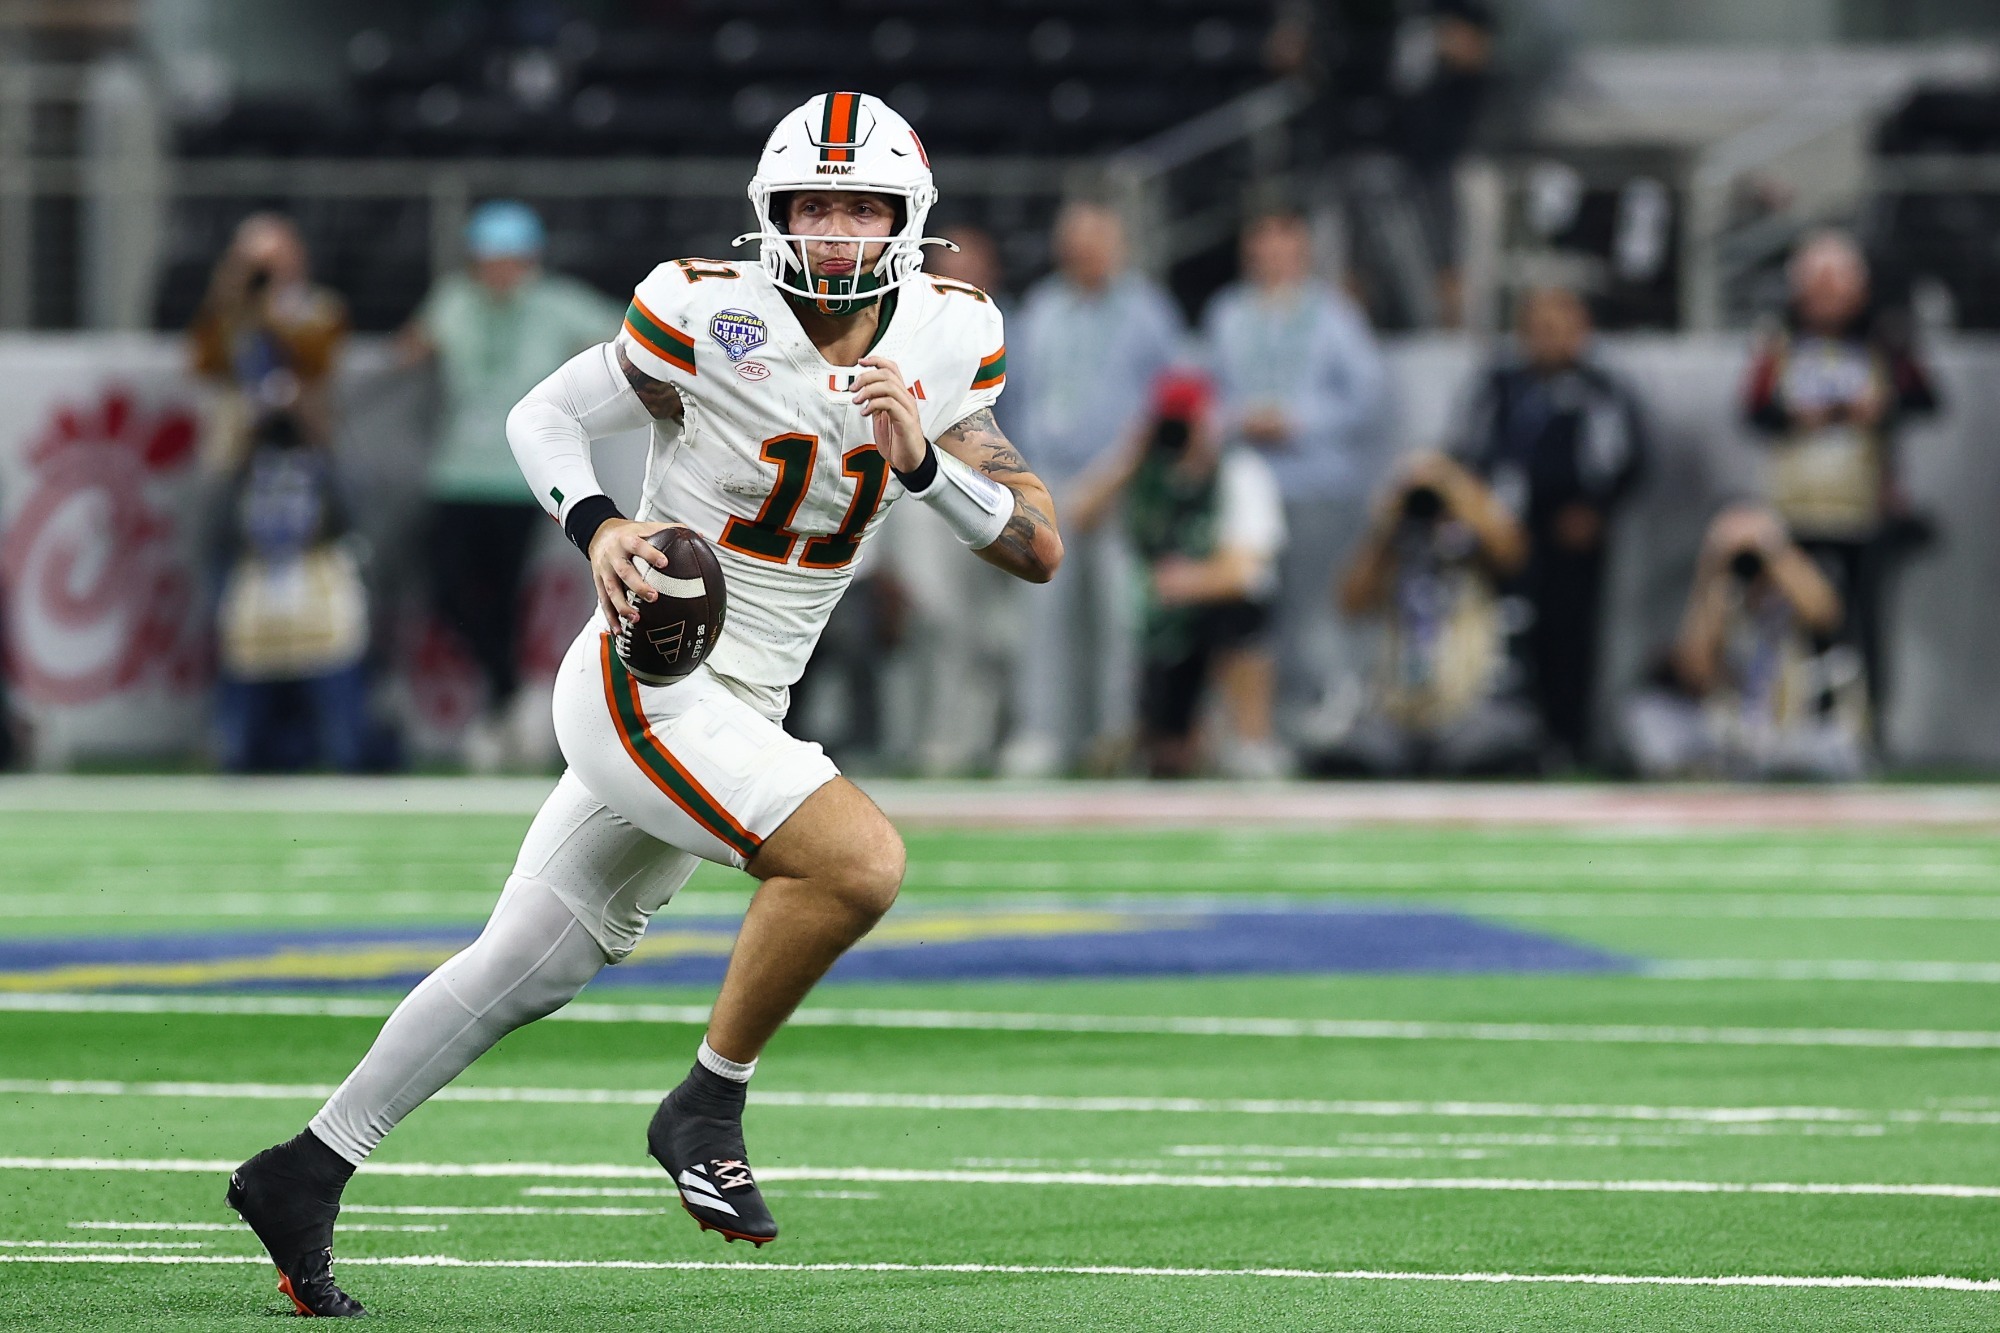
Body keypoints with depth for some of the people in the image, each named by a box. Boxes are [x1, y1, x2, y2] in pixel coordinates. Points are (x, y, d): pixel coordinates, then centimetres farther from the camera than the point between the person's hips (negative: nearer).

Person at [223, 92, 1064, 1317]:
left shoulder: (947, 344, 1)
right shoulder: (713, 316, -14)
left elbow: (1040, 550, -2)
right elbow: (544, 418, 0)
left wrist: (923, 458, -17)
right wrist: (599, 527, -19)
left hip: (739, 709, 7)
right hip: (644, 682, -7)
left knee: (529, 969, 15)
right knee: (860, 861, -25)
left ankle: (306, 1177, 26)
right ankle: (709, 1109, -6)